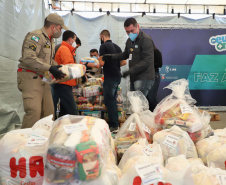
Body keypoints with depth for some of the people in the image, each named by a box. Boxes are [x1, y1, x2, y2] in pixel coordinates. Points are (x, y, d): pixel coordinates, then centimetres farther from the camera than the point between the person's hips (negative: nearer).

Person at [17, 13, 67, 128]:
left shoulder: (50, 40, 19)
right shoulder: (35, 36, -12)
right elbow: (29, 58, -25)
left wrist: (58, 67, 10)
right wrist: (50, 68, -27)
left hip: (43, 78, 9)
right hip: (30, 77, -9)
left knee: (48, 112, 8)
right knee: (34, 111, -17)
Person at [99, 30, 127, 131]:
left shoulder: (104, 46, -8)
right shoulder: (116, 46, 14)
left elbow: (101, 63, -17)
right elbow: (124, 62, 13)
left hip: (110, 77, -8)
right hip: (117, 76, 8)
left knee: (108, 100, -3)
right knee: (112, 99, 16)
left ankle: (113, 125, 0)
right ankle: (115, 123, 23)